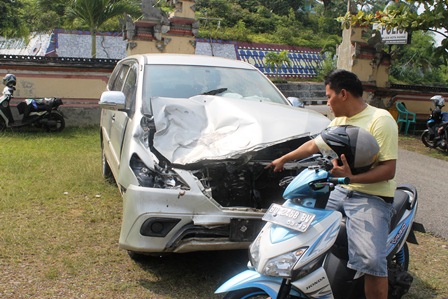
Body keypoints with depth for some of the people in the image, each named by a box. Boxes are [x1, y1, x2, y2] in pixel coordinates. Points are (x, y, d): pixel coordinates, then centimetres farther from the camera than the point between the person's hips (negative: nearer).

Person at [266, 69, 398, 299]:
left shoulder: (380, 120, -12)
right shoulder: (339, 121, 13)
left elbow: (389, 169, -18)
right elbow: (313, 146, 27)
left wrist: (352, 177, -31)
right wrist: (283, 159, 35)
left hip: (372, 196, -8)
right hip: (339, 190, 8)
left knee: (371, 260, -28)